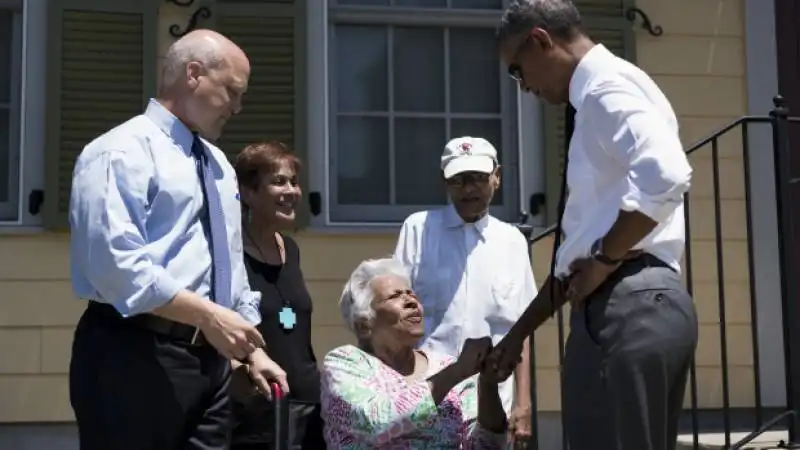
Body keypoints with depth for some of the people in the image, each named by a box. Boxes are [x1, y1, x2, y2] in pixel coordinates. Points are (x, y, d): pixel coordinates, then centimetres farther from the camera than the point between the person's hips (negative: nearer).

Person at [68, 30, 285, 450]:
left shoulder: (217, 163, 18)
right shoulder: (123, 152, -10)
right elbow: (116, 264, -21)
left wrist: (252, 348, 15)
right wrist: (208, 315, -21)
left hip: (208, 356, 8)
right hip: (135, 357, -8)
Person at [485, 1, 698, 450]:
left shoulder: (607, 86, -6)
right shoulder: (597, 99, 24)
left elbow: (665, 176, -27)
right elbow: (577, 251, 27)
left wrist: (604, 262, -16)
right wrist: (518, 334, 26)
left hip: (630, 308, -10)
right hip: (633, 307, 10)